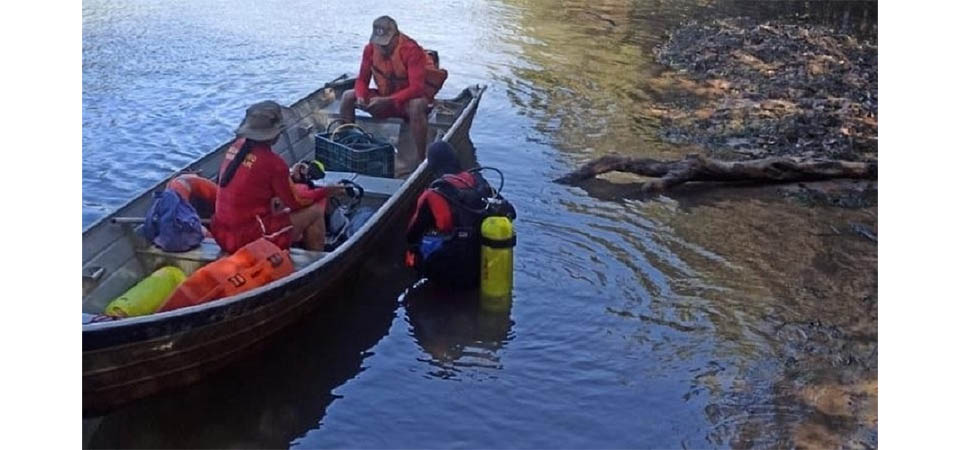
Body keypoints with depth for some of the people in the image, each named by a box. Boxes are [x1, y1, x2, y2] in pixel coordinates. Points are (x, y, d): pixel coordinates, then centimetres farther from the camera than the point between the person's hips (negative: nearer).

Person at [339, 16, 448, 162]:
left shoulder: (411, 50, -23)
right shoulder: (370, 49, -8)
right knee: (348, 97, -11)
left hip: (409, 100, -5)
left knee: (416, 106, -41)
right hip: (384, 99, 5)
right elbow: (362, 80, 0)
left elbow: (416, 88, -30)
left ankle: (421, 159, -34)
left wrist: (387, 101, -40)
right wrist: (360, 97, -24)